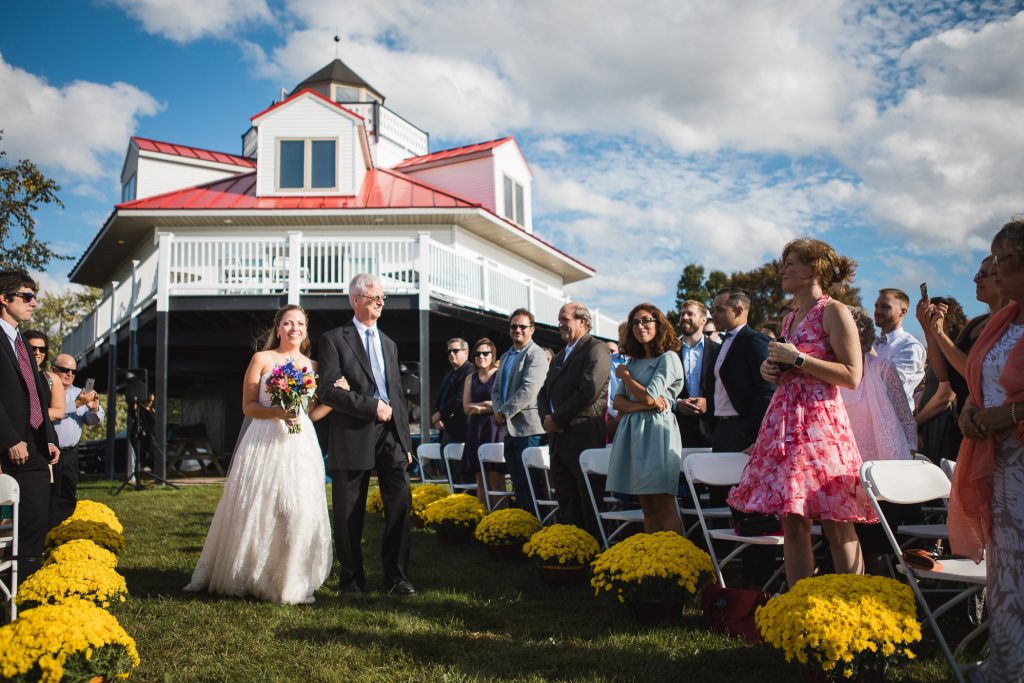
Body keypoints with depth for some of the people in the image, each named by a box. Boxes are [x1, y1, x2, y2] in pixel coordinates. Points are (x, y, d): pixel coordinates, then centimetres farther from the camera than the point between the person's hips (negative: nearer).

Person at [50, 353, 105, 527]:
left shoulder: (79, 393, 16)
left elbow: (95, 421, 9)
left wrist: (94, 409, -13)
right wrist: (77, 403, -24)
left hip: (71, 454, 6)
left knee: (68, 497, 9)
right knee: (51, 499, -6)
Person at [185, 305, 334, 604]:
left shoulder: (312, 366, 13)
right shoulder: (261, 359, 4)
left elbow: (312, 413, 13)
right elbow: (248, 406, 0)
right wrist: (277, 412, -16)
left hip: (300, 446, 2)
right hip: (264, 444, -2)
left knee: (300, 510, -6)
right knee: (253, 511, 1)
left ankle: (291, 582, 7)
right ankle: (241, 577, 19)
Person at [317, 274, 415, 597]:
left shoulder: (389, 344, 19)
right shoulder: (334, 339, 0)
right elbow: (328, 390, -11)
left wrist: (406, 442, 14)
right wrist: (371, 406, -15)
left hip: (390, 435, 5)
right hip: (353, 437, -4)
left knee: (401, 503, -3)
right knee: (349, 513, 4)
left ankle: (396, 576, 6)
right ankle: (352, 577, 19)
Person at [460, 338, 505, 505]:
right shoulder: (471, 379, 16)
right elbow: (466, 407, 8)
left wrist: (480, 408, -3)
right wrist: (490, 404, -5)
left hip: (495, 428, -5)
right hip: (476, 430, 5)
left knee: (496, 478, -8)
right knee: (480, 480, 5)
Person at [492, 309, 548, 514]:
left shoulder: (536, 355, -9)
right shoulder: (506, 357, 19)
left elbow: (528, 390, -19)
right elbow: (496, 388, 19)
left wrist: (504, 412, -13)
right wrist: (498, 411, 0)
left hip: (528, 428, -8)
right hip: (510, 428, 8)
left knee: (530, 485, -6)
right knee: (518, 485, 13)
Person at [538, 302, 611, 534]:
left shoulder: (596, 349, -5)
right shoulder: (559, 357, 22)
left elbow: (588, 392, -16)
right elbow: (544, 393, 22)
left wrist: (558, 419, -12)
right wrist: (546, 417, 1)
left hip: (583, 437, -8)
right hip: (558, 437, 8)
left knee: (590, 504, -5)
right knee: (565, 503, 10)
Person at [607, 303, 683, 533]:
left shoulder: (668, 358, -3)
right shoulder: (633, 361, 17)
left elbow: (648, 397, -12)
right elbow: (618, 402, 9)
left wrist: (624, 375, 3)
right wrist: (643, 405, -11)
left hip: (656, 431, -7)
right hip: (632, 432, 7)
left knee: (664, 505, -9)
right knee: (647, 506, 6)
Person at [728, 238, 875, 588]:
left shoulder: (834, 311, -5)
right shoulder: (790, 318, 18)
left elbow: (852, 376, -13)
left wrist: (798, 360, -13)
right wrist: (772, 369, 8)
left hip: (820, 421, -8)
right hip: (784, 420, 8)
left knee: (836, 525, -7)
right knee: (792, 522, 6)